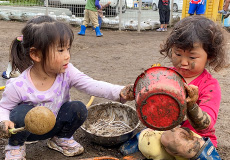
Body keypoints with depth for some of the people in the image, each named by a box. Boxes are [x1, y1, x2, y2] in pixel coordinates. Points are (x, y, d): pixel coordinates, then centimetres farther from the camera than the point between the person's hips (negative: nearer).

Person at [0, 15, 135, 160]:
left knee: (79, 108, -21)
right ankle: (16, 146, 0)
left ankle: (62, 138, 9)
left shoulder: (67, 72, -21)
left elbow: (92, 85, -30)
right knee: (23, 111, -33)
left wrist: (120, 92, -44)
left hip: (55, 125, 3)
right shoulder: (18, 86, -26)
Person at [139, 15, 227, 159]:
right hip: (164, 129, 4)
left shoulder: (210, 86, -15)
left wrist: (191, 106, -46)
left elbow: (204, 126, -25)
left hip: (196, 138, -4)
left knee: (172, 138, -33)